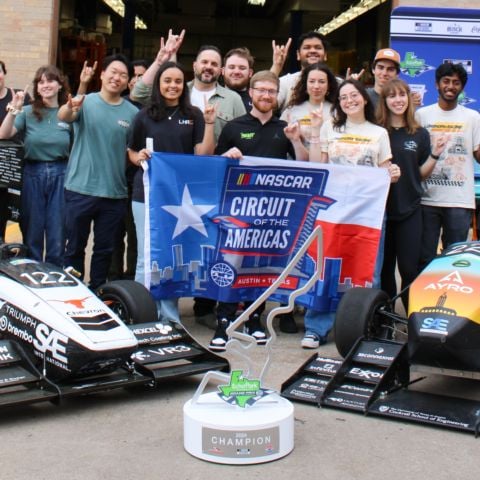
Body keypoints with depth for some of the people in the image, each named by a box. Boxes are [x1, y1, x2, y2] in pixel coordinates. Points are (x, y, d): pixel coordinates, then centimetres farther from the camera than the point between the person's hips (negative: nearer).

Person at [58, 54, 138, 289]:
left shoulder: (132, 112, 4)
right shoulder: (85, 102, -3)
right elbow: (63, 116, -24)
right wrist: (70, 108, -46)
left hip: (115, 193, 2)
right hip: (80, 190, -2)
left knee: (105, 249, 12)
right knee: (75, 247, 8)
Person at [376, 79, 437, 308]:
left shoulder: (420, 134, 5)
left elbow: (421, 174, 8)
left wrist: (435, 153, -6)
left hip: (409, 209, 0)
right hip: (381, 207, 0)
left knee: (409, 268, 0)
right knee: (383, 267, 8)